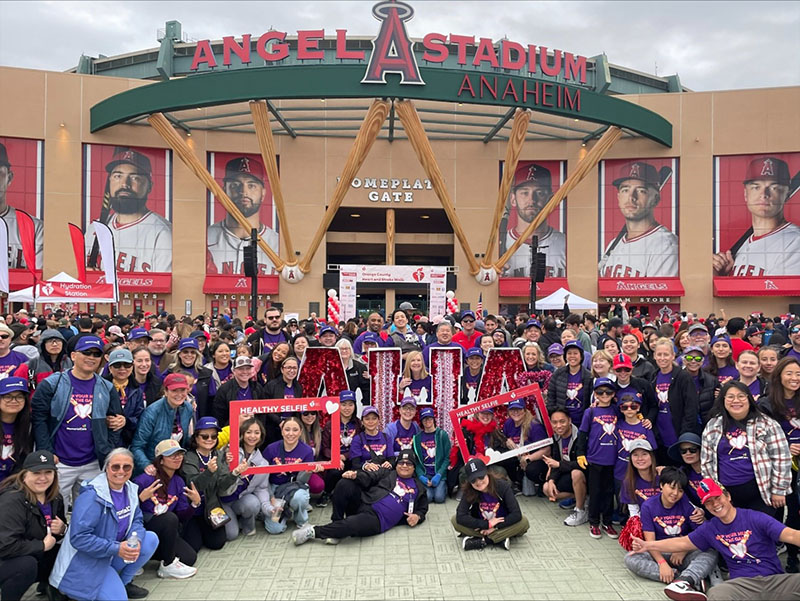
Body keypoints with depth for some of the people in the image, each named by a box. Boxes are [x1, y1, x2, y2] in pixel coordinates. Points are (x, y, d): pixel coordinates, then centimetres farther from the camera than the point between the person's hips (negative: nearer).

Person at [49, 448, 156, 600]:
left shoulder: (130, 489, -1)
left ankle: (123, 582, 11)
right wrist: (116, 548, -30)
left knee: (151, 539, -7)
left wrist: (135, 541, -19)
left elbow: (136, 520, 3)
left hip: (113, 552, 7)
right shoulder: (91, 496, -25)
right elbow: (79, 537, -28)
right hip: (85, 560, -7)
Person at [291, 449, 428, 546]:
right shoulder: (387, 473, 18)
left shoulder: (418, 488, 19)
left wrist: (417, 516, 0)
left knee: (351, 524, -35)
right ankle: (336, 524, -18)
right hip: (365, 502, 2)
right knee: (345, 484, -27)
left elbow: (422, 509, 25)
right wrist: (355, 474, -19)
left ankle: (313, 531, -17)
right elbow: (369, 478, 4)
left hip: (377, 519, -2)